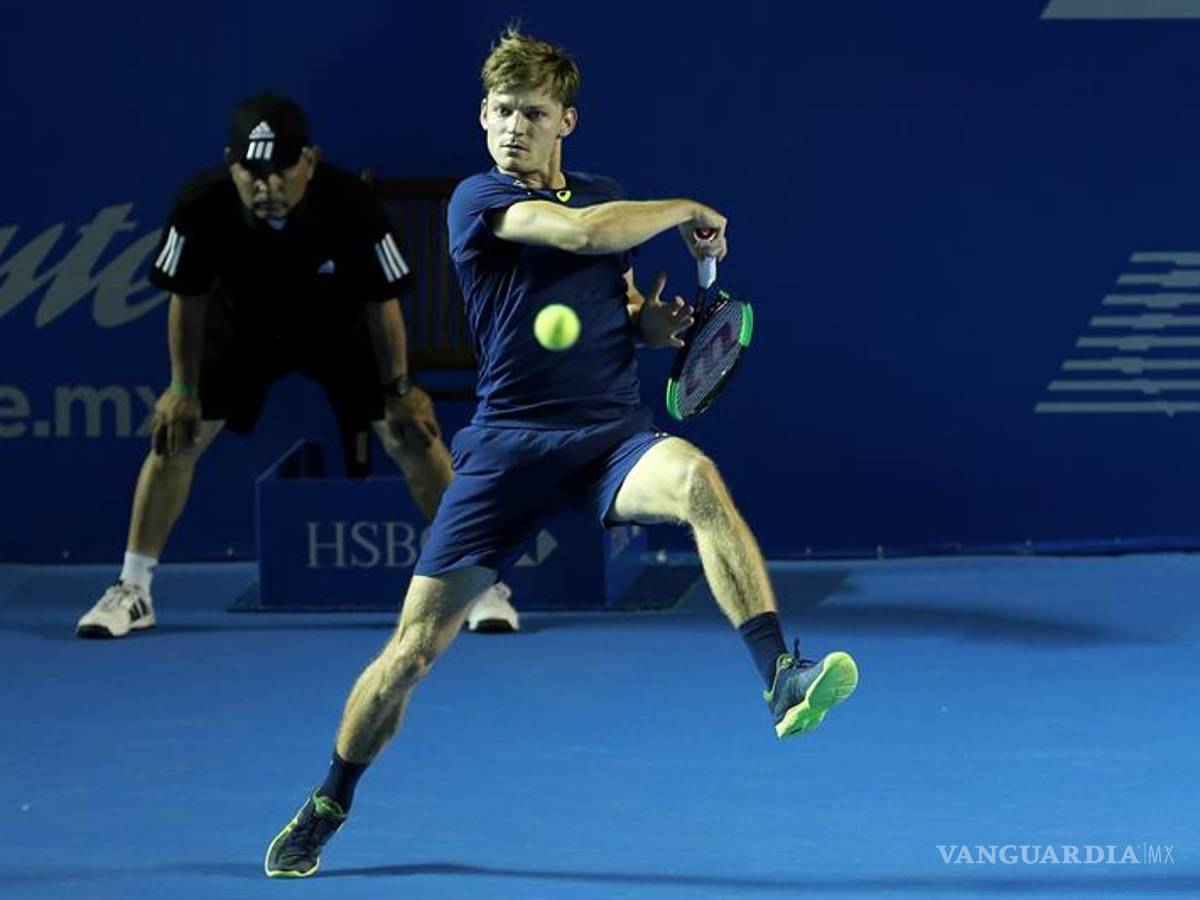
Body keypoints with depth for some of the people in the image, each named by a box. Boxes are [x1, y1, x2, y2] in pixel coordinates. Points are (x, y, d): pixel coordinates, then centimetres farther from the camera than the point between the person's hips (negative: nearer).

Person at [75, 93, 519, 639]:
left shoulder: (353, 205, -36)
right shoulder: (201, 208, -33)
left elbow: (381, 301, -19)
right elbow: (188, 299, -14)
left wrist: (398, 388, -13)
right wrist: (185, 388, -9)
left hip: (340, 326, -1)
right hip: (240, 324, 1)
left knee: (412, 435, -10)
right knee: (176, 435, -8)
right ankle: (132, 592, 5)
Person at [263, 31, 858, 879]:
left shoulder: (609, 199, 14)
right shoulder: (479, 200, -3)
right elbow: (576, 232, -20)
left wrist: (656, 322, 3)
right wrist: (689, 210, -7)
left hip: (612, 435, 2)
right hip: (509, 442, -2)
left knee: (695, 478, -35)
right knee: (414, 648, -1)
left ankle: (783, 678, -43)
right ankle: (327, 807, 22)